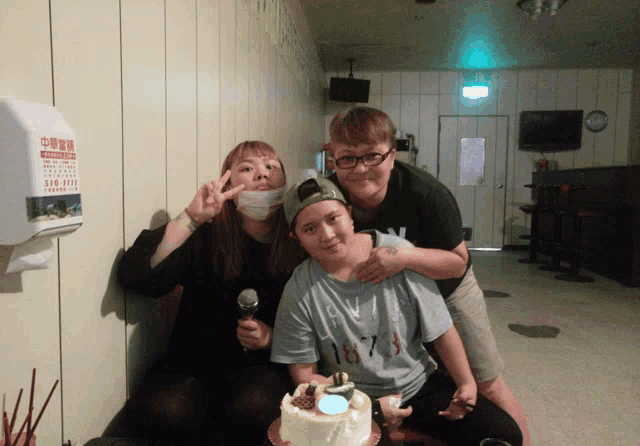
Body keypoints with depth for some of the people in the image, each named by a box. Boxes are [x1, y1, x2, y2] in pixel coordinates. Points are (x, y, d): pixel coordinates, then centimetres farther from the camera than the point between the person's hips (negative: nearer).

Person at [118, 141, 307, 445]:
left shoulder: (299, 247, -1)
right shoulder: (204, 237, -2)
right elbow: (136, 277, -16)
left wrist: (271, 338, -15)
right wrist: (191, 217, -20)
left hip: (263, 366, 0)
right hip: (194, 364, 1)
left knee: (253, 410, -32)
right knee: (166, 411, -29)